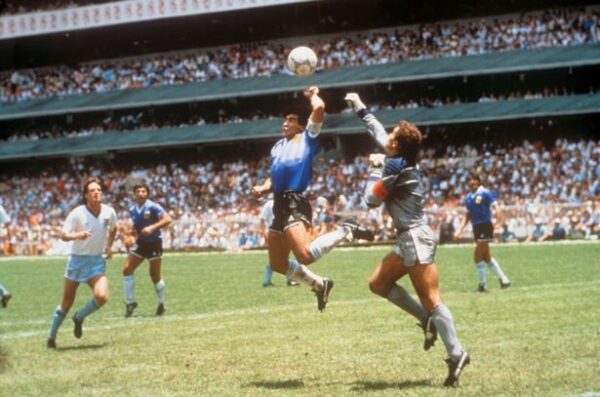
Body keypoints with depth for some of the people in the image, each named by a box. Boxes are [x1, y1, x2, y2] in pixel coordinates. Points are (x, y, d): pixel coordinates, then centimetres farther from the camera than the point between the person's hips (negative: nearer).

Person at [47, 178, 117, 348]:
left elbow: (113, 229, 18)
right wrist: (77, 235, -38)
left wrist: (109, 246, 8)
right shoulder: (77, 213, -15)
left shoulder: (109, 212, -5)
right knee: (67, 302, 6)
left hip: (97, 261, 2)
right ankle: (51, 337, 24)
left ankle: (79, 318, 10)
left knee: (102, 296, -20)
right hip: (77, 259, -2)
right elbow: (63, 235, -19)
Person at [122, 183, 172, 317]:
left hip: (154, 243, -5)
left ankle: (161, 304, 20)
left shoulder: (153, 207, -15)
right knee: (127, 269, -8)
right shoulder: (132, 210, 4)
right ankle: (130, 302, 2)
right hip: (140, 243, 5)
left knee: (155, 275, 0)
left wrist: (152, 227, -34)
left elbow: (167, 219, -24)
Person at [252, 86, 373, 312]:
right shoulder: (278, 146, 25)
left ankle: (345, 232, -5)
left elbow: (319, 108, -11)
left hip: (295, 204, -8)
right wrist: (263, 188, 9)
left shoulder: (308, 138, 4)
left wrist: (313, 95, 10)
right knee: (278, 264, 10)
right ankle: (319, 285, 27)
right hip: (280, 205, 8)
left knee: (305, 256, -26)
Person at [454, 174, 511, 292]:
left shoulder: (485, 193, -9)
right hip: (476, 228, 7)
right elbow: (468, 215, 20)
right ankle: (503, 279, 21)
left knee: (477, 257, -8)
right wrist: (460, 230, 14)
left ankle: (482, 284, 2)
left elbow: (496, 207, -16)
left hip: (485, 226, -7)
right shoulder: (468, 197, 12)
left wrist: (499, 221, -33)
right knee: (487, 257, 11)